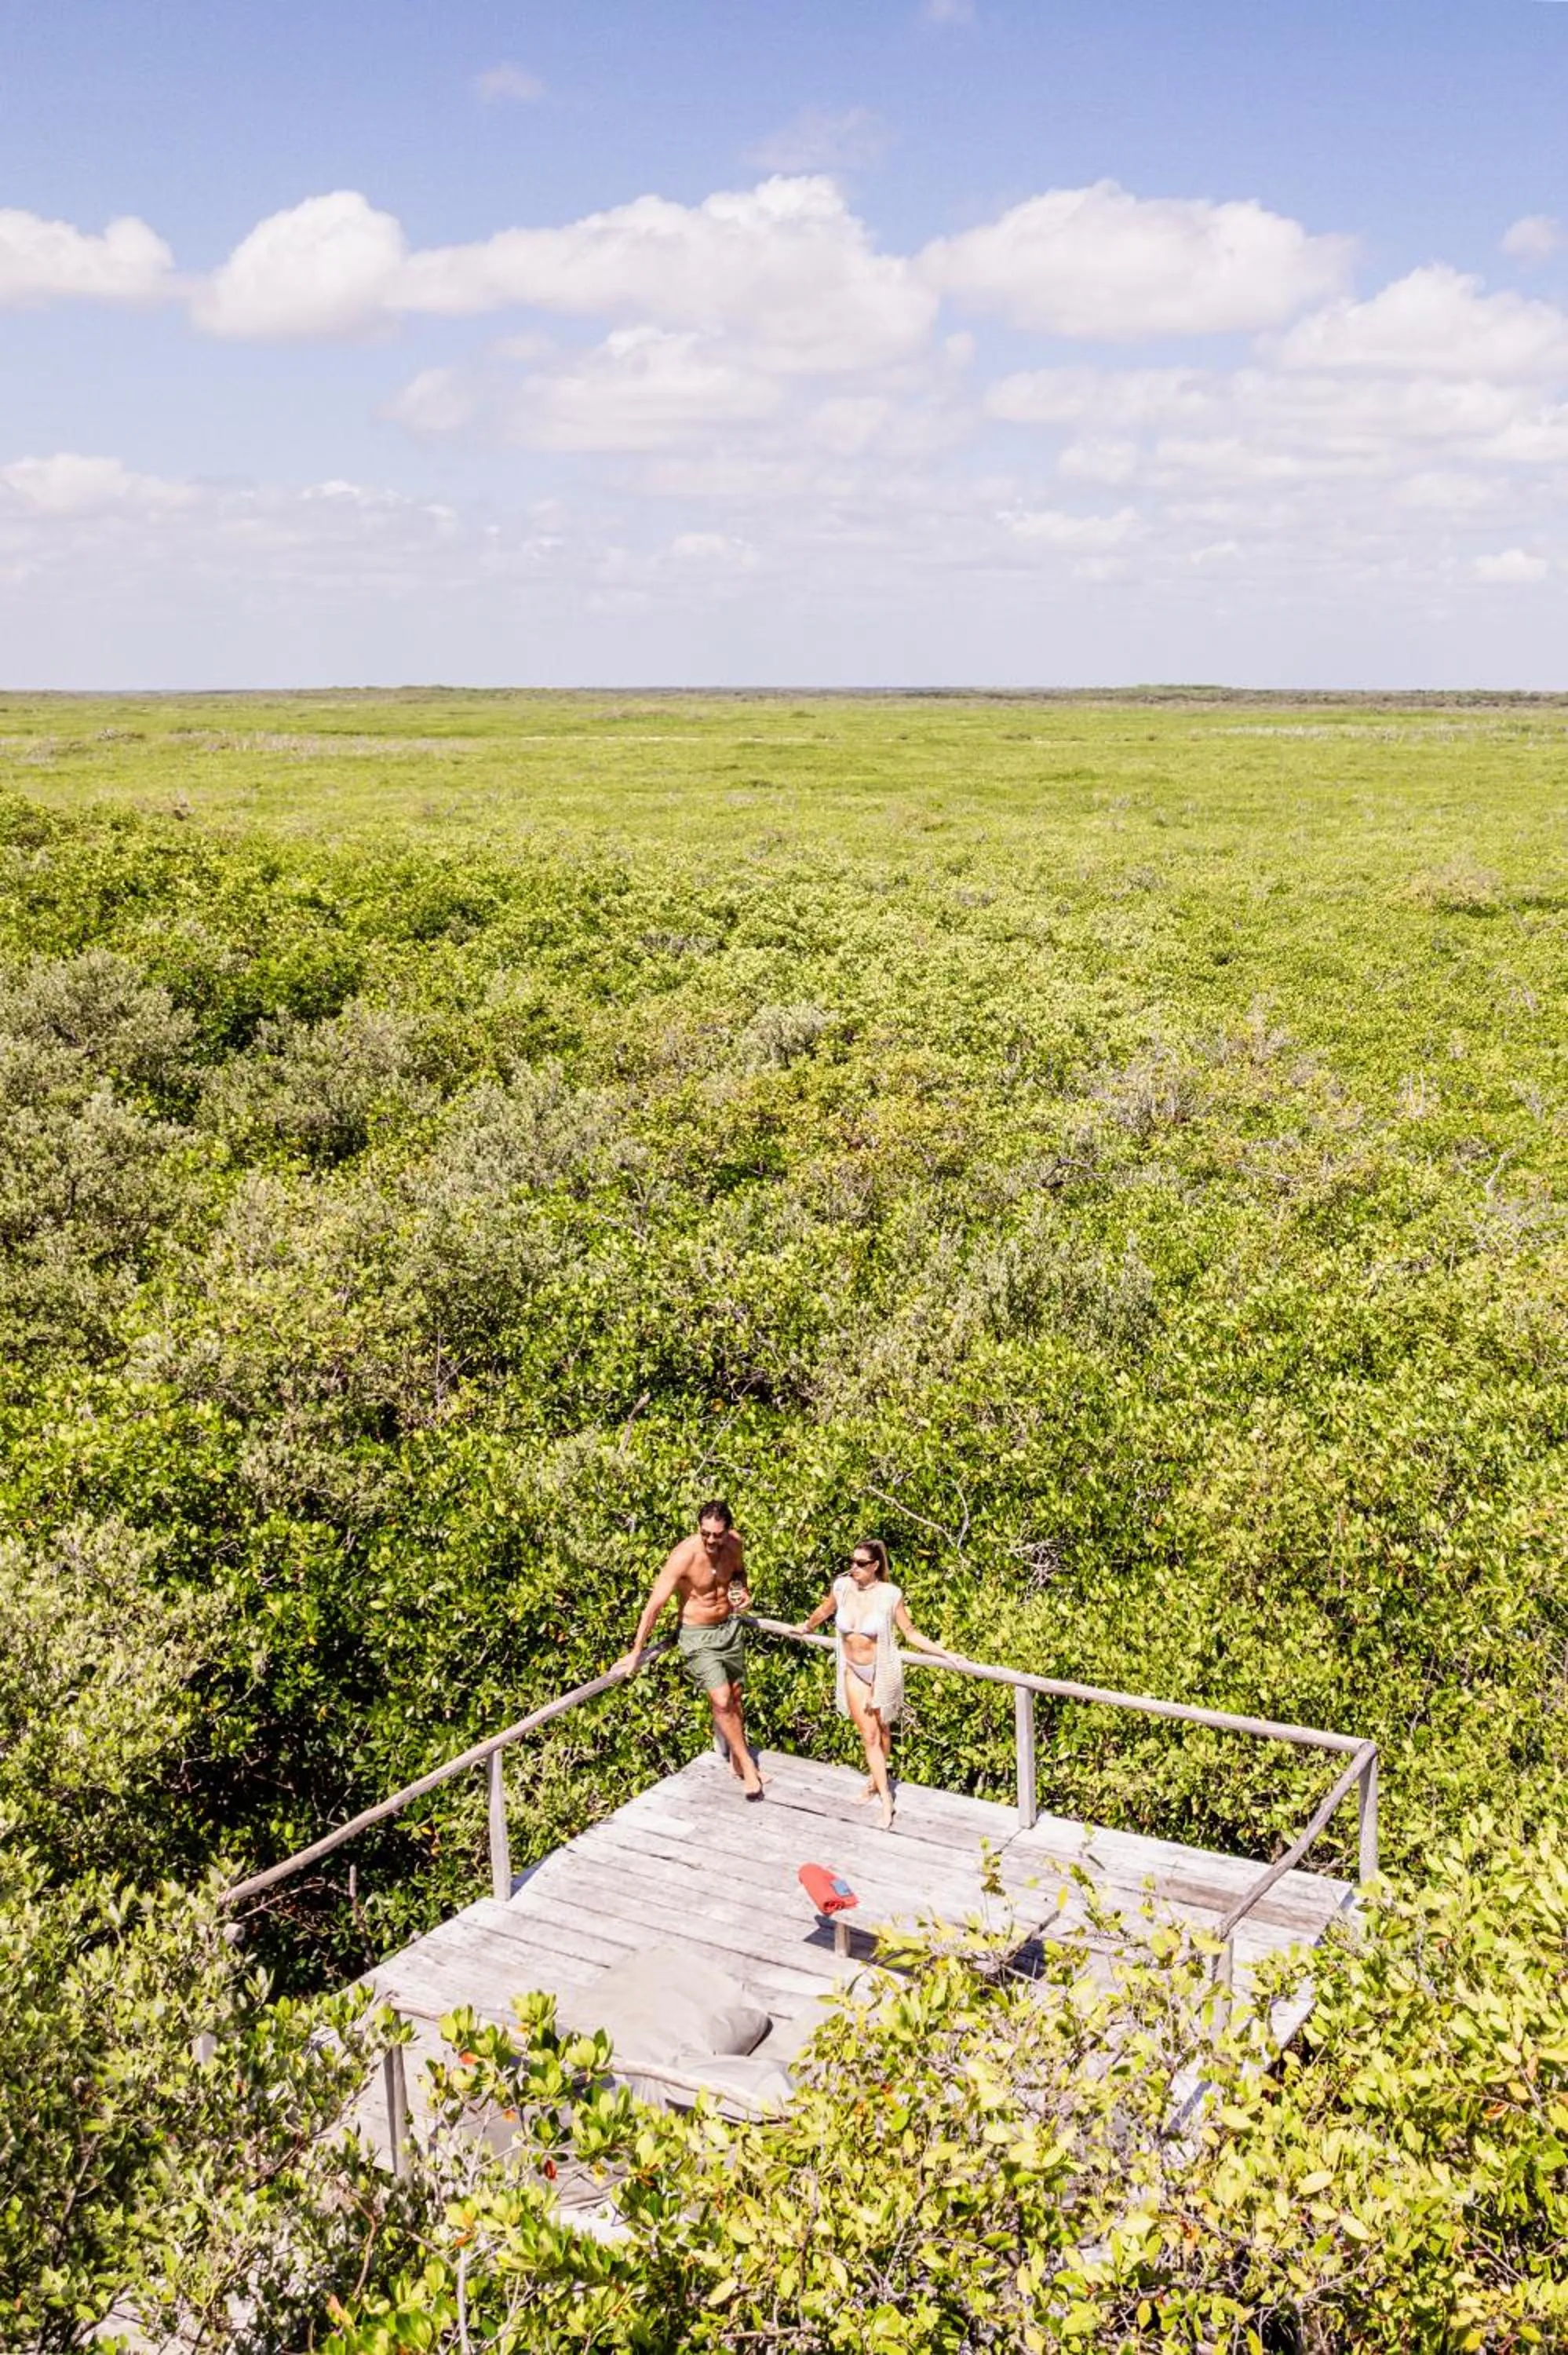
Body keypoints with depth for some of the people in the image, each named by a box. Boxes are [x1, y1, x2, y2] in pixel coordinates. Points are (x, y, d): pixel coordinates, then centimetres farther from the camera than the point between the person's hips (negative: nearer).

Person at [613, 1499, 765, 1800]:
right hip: (697, 1634, -5)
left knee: (734, 1696, 16)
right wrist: (636, 1652, -27)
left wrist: (743, 1590, -6)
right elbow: (655, 1605, -26)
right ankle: (746, 1764, 4)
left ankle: (736, 1758, 34)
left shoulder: (733, 1543, -10)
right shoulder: (685, 1556, -27)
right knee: (721, 1700, -14)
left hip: (729, 1626, 5)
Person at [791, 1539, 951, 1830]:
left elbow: (910, 1633, -10)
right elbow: (825, 1610, 10)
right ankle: (886, 1799, 14)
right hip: (854, 1671, 2)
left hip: (883, 1670, -2)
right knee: (868, 1734, 4)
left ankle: (877, 1776, 42)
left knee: (882, 1729, 16)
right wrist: (806, 1627, 27)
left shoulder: (890, 1595, -20)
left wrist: (943, 1653, -16)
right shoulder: (842, 1586, -12)